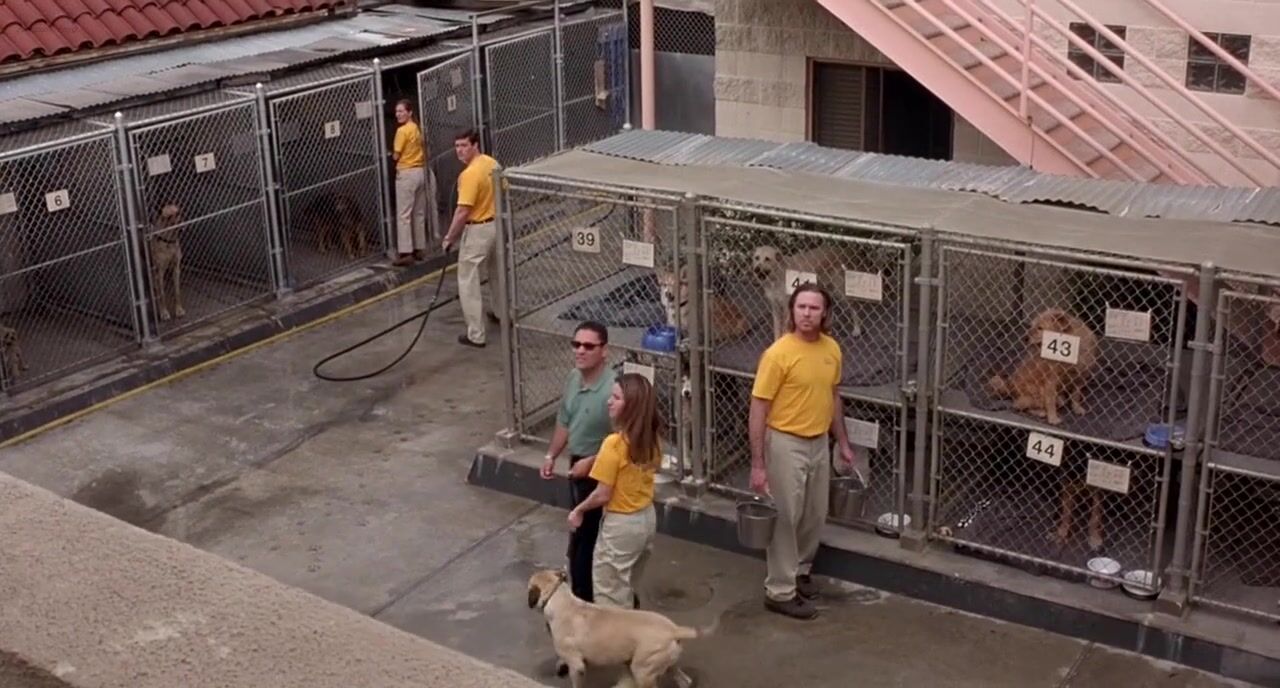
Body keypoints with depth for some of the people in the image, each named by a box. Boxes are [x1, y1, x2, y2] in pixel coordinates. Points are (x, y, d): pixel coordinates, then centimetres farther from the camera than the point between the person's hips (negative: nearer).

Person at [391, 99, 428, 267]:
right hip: (420, 171, 9)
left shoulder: (402, 130, -14)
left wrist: (391, 153, 9)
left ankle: (406, 253, -9)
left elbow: (396, 155, -11)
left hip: (407, 174, -9)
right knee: (419, 213, 13)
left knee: (404, 215, -6)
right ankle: (420, 248, 18)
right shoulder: (417, 129, 12)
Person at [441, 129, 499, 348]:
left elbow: (463, 212, -26)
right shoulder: (492, 164, 1)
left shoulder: (470, 174, -25)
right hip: (496, 225, 9)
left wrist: (449, 238, -16)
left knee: (468, 283, -2)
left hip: (477, 230, -9)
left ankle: (475, 335, -1)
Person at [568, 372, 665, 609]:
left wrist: (578, 510, -3)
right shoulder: (652, 437, -4)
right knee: (627, 589, 26)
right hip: (647, 518, 7)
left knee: (611, 597, 9)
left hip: (621, 525, -7)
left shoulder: (615, 443, -27)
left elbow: (603, 495, -21)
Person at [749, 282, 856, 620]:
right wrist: (758, 463, -19)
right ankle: (780, 592, 12)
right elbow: (758, 409, -17)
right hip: (786, 444, -7)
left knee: (815, 516, 18)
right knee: (785, 518, 1)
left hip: (819, 443, 7)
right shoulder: (778, 353, -19)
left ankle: (800, 570, 39)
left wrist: (843, 443, 17)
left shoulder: (832, 349, 0)